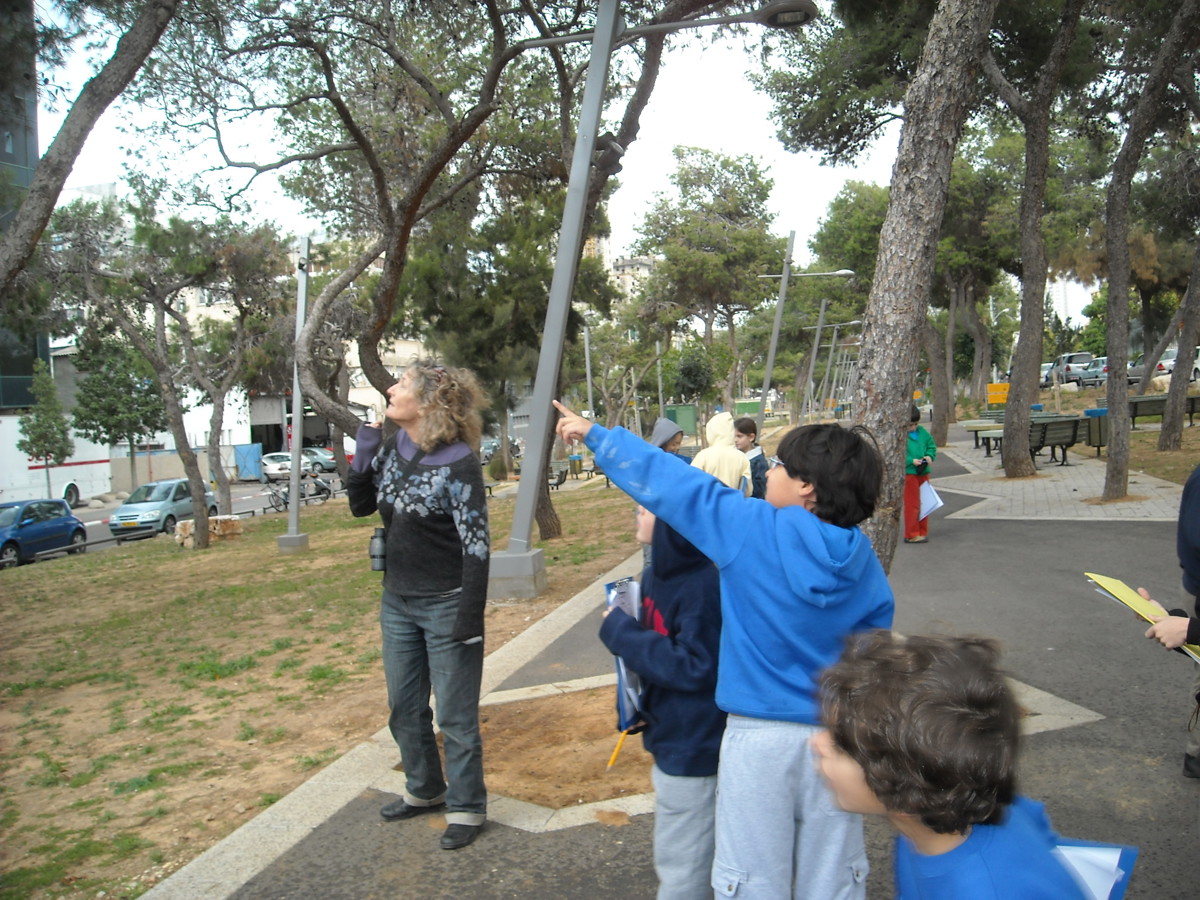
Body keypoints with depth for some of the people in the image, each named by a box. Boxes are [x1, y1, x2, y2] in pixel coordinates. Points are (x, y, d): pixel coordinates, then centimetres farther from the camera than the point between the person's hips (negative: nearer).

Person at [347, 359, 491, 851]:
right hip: (398, 600, 7)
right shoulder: (392, 450, 1)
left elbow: (476, 546, -18)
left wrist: (470, 619, -19)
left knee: (454, 716, 5)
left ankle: (466, 808, 23)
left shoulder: (459, 464, -19)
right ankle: (424, 790, 40)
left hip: (446, 605, -7)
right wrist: (362, 458, -5)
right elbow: (361, 506, 12)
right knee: (404, 709, 20)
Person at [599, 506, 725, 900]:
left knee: (679, 861, 7)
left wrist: (620, 631, -22)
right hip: (668, 736, 9)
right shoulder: (656, 575, 1)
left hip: (693, 746, -9)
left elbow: (693, 667, -26)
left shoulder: (701, 586, -25)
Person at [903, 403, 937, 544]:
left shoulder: (922, 432, 7)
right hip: (908, 473, -6)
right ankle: (911, 535, 7)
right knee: (912, 505, -1)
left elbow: (931, 445, 16)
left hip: (923, 472, 7)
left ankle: (922, 532, 23)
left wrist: (929, 456, -3)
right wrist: (911, 461, -22)